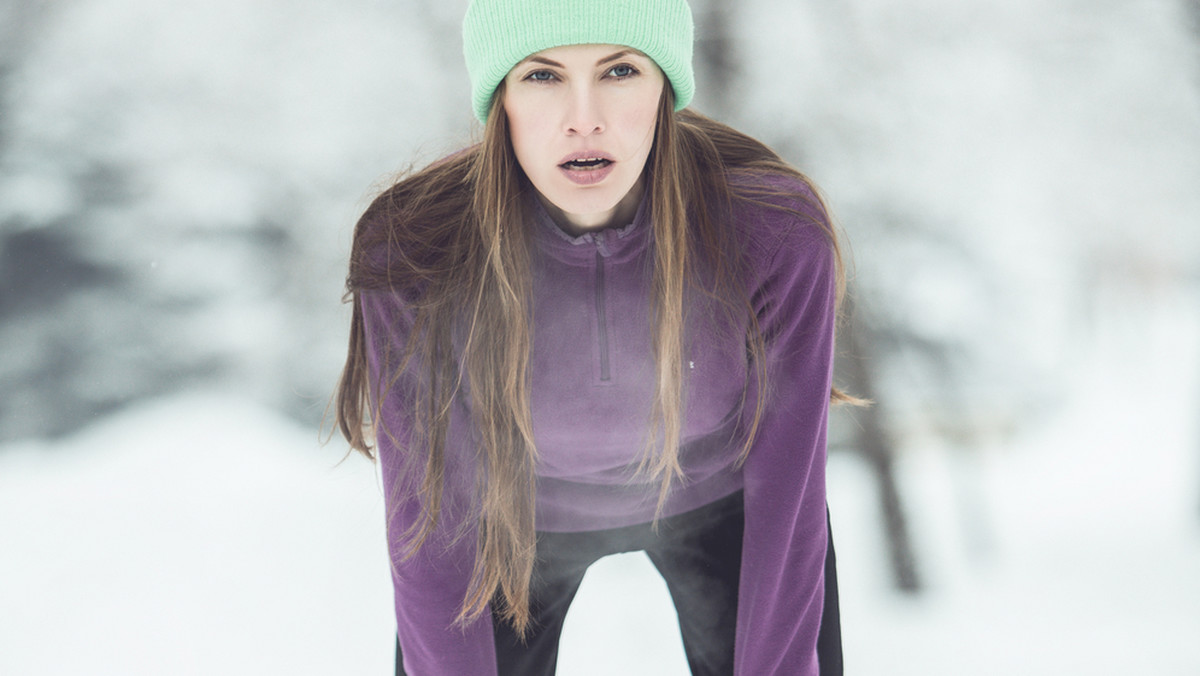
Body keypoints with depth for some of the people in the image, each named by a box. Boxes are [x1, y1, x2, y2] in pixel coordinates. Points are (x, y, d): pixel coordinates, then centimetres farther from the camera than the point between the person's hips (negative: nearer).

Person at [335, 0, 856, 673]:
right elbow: (428, 513, -21)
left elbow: (789, 494, -21)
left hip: (717, 485, 1)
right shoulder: (408, 256, -33)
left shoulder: (778, 232, -33)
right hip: (517, 502, 0)